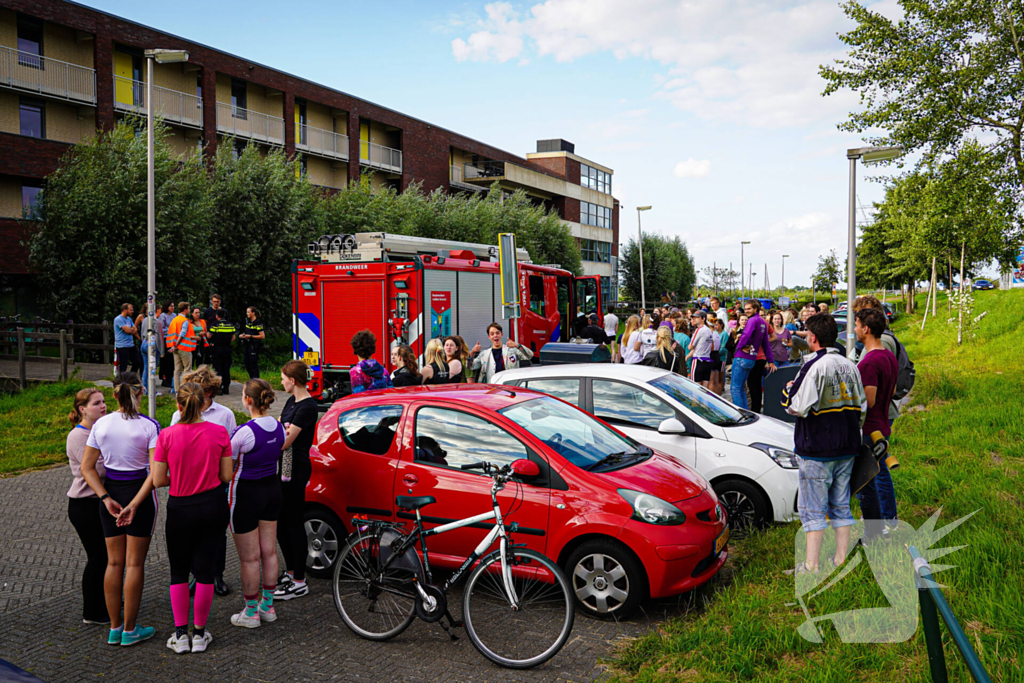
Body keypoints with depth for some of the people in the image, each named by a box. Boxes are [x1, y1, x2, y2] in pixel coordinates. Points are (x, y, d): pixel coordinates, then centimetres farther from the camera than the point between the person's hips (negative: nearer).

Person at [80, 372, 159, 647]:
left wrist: (106, 498, -3)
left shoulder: (100, 424, 0)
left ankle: (115, 628, 21)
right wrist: (135, 504, -16)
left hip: (110, 492, 4)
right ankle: (130, 630, 13)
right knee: (134, 563, 5)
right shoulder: (149, 426, -13)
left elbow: (87, 467, 0)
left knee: (114, 562, 13)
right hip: (139, 491, -4)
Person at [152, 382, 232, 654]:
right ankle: (199, 633, 20)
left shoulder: (167, 435, -12)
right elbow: (226, 476, -4)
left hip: (180, 509, -1)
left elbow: (157, 480, -8)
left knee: (179, 572, 15)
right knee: (205, 570, 10)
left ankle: (180, 634, 18)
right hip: (213, 506, 1)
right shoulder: (219, 433, -9)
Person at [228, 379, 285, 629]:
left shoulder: (244, 432, -25)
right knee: (269, 552, 16)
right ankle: (268, 606, 28)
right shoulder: (278, 427, -3)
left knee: (249, 558, 6)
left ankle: (251, 613, 19)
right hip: (272, 488, 7)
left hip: (246, 493, -7)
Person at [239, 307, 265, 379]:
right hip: (247, 345, 8)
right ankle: (252, 380, 24)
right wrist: (243, 335, 4)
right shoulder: (247, 321, 11)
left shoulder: (258, 323, -13)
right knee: (247, 364, 12)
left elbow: (262, 336, -16)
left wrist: (250, 336, -17)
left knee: (253, 363, -6)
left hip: (254, 346, -8)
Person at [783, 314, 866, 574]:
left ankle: (811, 565, 3)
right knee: (841, 506, 15)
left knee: (813, 508, 0)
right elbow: (862, 408, 14)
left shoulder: (814, 367, -17)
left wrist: (788, 390, 1)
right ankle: (841, 560, 21)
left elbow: (799, 408, -19)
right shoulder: (850, 366, 7)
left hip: (817, 450, -7)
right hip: (846, 448, 7)